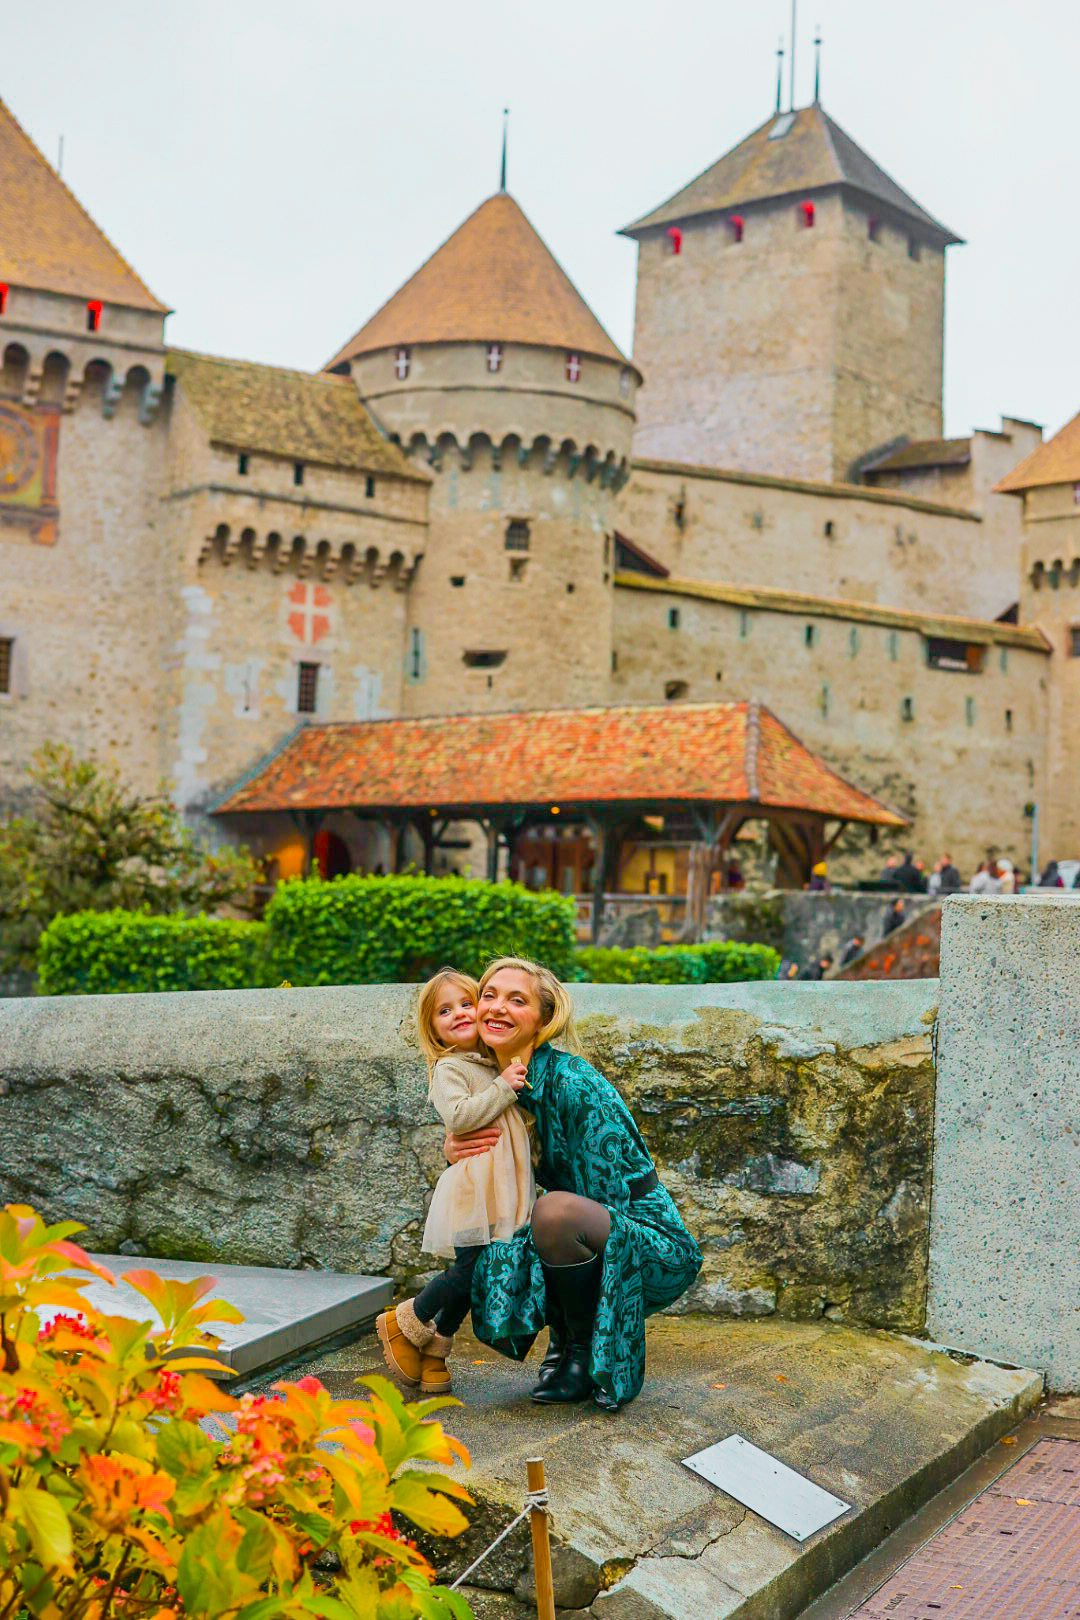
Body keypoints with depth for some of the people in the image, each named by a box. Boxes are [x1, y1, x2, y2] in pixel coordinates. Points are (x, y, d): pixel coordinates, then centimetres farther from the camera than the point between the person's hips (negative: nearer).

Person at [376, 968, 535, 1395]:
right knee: (469, 1271, -10)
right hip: (474, 1187, -8)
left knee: (473, 1275, 9)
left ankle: (434, 1351, 21)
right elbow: (458, 1115, -21)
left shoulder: (495, 1065, 19)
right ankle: (402, 1323, 11)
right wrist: (503, 1088, -19)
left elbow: (517, 1117, 34)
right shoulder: (449, 1070, -4)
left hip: (504, 1190, 8)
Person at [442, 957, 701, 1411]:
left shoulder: (575, 1084, -21)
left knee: (555, 1209, -33)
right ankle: (565, 1341, 13)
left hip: (655, 1247, -7)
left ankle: (585, 1353, -10)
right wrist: (454, 1151, -7)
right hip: (595, 1247, 8)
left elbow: (605, 1198, -19)